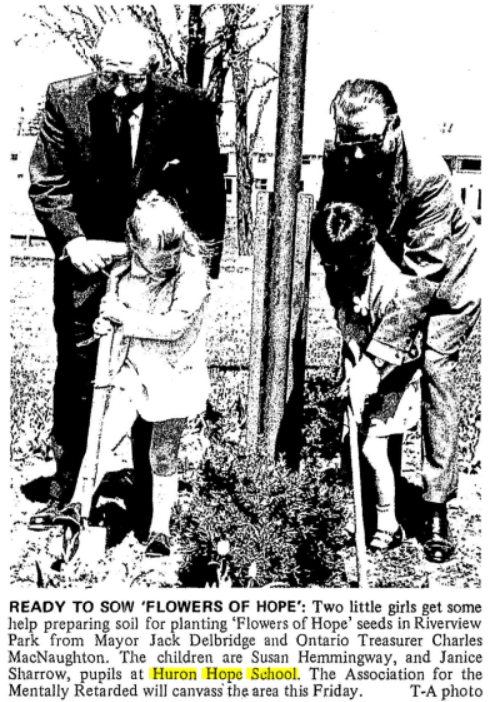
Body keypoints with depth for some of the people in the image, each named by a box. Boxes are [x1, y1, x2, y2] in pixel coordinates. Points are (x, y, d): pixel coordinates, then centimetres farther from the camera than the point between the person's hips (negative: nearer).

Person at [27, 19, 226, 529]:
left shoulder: (188, 110, -11)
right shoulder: (66, 100, -8)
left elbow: (209, 194, -2)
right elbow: (47, 184, -2)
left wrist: (205, 265, -7)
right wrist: (72, 241, -17)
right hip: (86, 253, 1)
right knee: (74, 369, 6)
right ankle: (64, 488, 20)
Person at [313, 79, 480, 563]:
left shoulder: (427, 175, -37)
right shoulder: (338, 161, -23)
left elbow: (424, 276, -38)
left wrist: (375, 358, -42)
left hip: (447, 274, -4)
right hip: (388, 271, 5)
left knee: (435, 369, -12)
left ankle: (437, 505, -3)